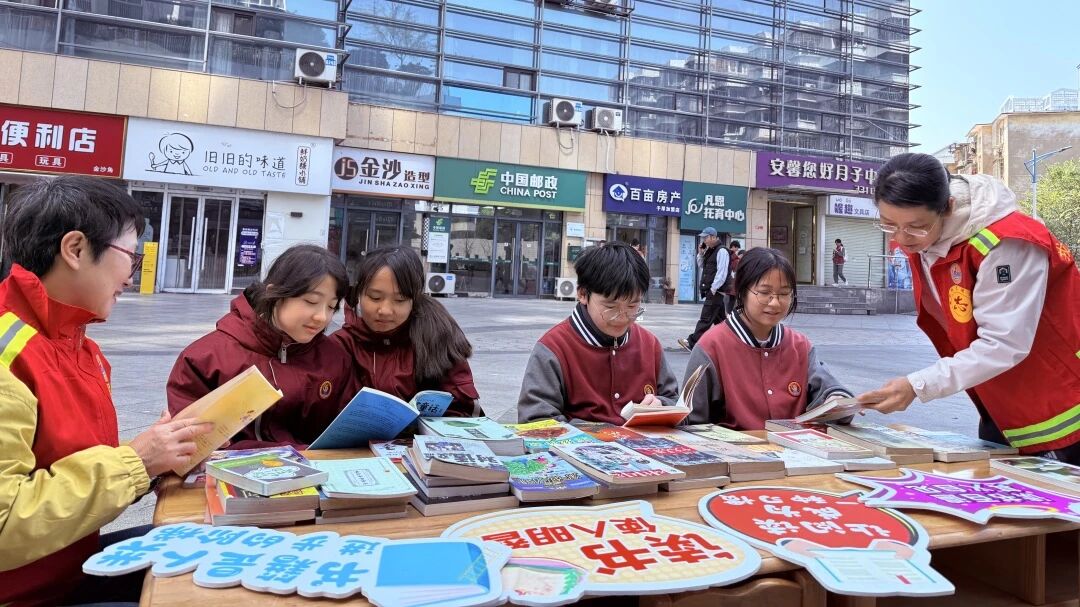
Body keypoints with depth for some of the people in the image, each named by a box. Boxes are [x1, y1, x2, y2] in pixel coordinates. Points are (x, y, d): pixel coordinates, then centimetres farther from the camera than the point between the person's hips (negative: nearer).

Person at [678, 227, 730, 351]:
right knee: (719, 319, 14)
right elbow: (701, 265, 26)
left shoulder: (721, 251, -13)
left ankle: (692, 343, -12)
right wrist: (701, 253, 8)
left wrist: (713, 289, -20)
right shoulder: (709, 251, 15)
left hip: (716, 291, -10)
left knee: (705, 318, -9)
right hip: (711, 291, 10)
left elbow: (722, 273, -19)